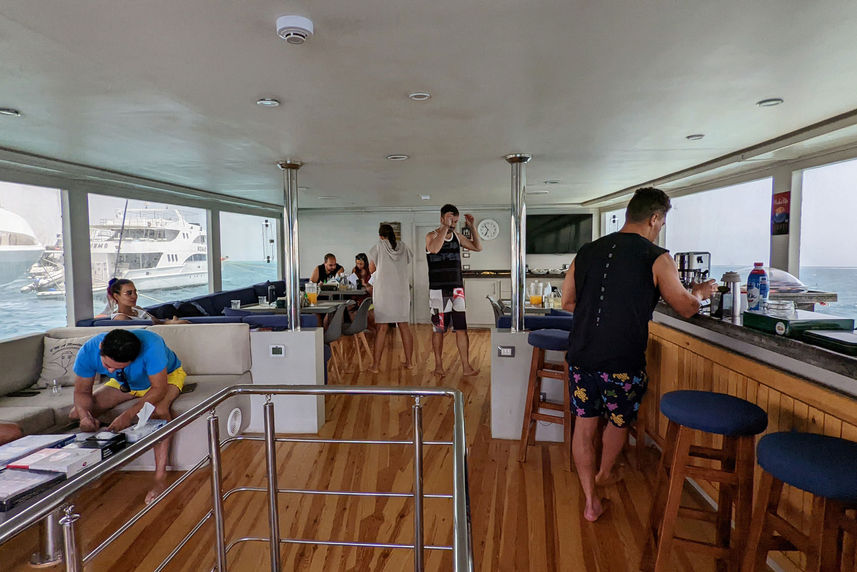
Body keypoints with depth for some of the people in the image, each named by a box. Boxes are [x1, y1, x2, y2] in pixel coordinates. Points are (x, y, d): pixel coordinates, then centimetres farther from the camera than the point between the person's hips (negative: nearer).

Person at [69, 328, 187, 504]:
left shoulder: (150, 346, -43)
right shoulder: (88, 351, -27)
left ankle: (160, 480, -32)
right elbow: (82, 391, -15)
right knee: (76, 414, -9)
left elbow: (159, 389, -37)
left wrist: (129, 414, -48)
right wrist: (84, 415, -35)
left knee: (158, 410, -37)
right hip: (124, 384, 5)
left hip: (165, 377, -5)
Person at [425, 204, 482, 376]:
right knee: (438, 329, 3)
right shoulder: (432, 236, -4)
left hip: (457, 289, 4)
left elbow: (478, 247, 13)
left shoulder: (457, 237, 12)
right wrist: (445, 227, -26)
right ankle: (438, 366, 14)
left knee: (461, 328, 0)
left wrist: (472, 227, 3)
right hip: (438, 290, -4)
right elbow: (434, 249, -27)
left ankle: (466, 366, 2)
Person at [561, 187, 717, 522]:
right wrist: (700, 293, 23)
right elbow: (686, 308, 2)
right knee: (619, 421, 23)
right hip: (623, 362, -3)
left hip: (581, 356, 3)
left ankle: (590, 501, 21)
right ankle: (604, 474, 47)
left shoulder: (587, 252, 5)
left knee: (584, 424, 16)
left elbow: (567, 302, 13)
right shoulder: (656, 259, -8)